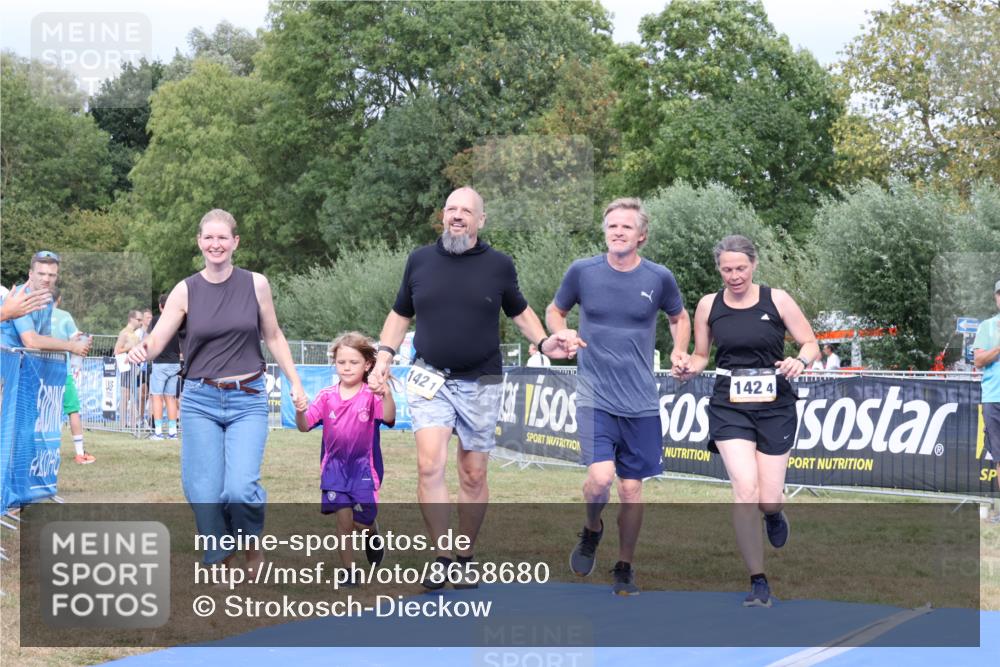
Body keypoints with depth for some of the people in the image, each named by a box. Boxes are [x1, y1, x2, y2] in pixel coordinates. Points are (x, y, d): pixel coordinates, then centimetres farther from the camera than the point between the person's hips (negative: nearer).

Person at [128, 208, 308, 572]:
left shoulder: (256, 284, 2)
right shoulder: (186, 290, 1)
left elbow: (273, 337, 13)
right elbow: (157, 341, -4)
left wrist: (295, 383, 9)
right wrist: (141, 350, -27)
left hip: (248, 401, -1)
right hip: (200, 401, 1)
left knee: (240, 488, -17)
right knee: (204, 494, -4)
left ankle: (252, 547, 13)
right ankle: (225, 563, 16)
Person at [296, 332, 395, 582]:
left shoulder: (371, 396, -9)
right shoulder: (326, 396, -1)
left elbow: (388, 418, -26)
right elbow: (305, 426, -5)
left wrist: (387, 395, -44)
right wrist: (300, 411, -27)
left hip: (364, 467, -2)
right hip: (335, 467, 2)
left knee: (363, 522, 2)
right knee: (343, 520, -2)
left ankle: (373, 536, 38)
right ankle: (349, 571, 10)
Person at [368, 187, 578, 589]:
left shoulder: (499, 265, 2)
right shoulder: (419, 261, 4)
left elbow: (519, 311, 15)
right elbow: (400, 314, 15)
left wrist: (543, 342, -2)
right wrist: (384, 357, 3)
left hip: (481, 384, 0)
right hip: (430, 379, 0)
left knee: (474, 476, 5)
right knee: (430, 466, -17)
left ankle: (465, 558, 21)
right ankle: (442, 557, -9)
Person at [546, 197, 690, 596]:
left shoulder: (659, 278, -1)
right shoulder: (582, 272, -2)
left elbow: (679, 317, 18)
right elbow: (555, 312, 14)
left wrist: (680, 350, 1)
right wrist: (562, 336, -7)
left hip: (640, 402, 1)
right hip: (594, 396, -1)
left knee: (631, 489, 6)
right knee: (600, 477, -19)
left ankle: (624, 570, 25)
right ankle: (592, 531, 15)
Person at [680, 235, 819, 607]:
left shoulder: (776, 300, -1)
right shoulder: (708, 305, 4)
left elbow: (811, 344, 3)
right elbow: (701, 355, 15)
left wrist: (800, 361, -19)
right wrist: (690, 367, -7)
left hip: (775, 406, 0)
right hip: (729, 406, 0)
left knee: (768, 500, -2)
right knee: (745, 489, -17)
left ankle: (774, 514, 41)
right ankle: (758, 583, -6)